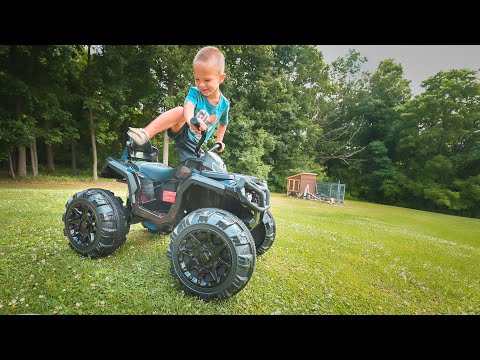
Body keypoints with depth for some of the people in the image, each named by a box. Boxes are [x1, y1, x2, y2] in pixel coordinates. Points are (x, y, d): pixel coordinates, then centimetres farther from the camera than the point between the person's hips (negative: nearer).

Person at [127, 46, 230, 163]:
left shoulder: (224, 104, -3)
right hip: (182, 134, -3)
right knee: (180, 111, -35)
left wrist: (219, 141, 14)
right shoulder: (195, 92, -11)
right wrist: (190, 119, -58)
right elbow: (188, 105, -35)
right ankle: (145, 134, -41)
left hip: (194, 147, 3)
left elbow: (223, 123, 17)